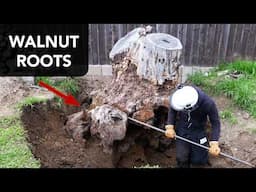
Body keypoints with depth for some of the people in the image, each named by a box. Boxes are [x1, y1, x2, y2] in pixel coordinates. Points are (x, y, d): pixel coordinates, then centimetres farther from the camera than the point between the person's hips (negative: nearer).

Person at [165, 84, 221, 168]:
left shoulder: (208, 103, -33)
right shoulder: (177, 95, -28)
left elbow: (215, 122, -17)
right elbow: (172, 109, -7)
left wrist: (214, 143, -28)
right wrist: (170, 127, -16)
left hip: (198, 131, -1)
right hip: (181, 129, 1)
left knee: (199, 160, 8)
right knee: (181, 159, -4)